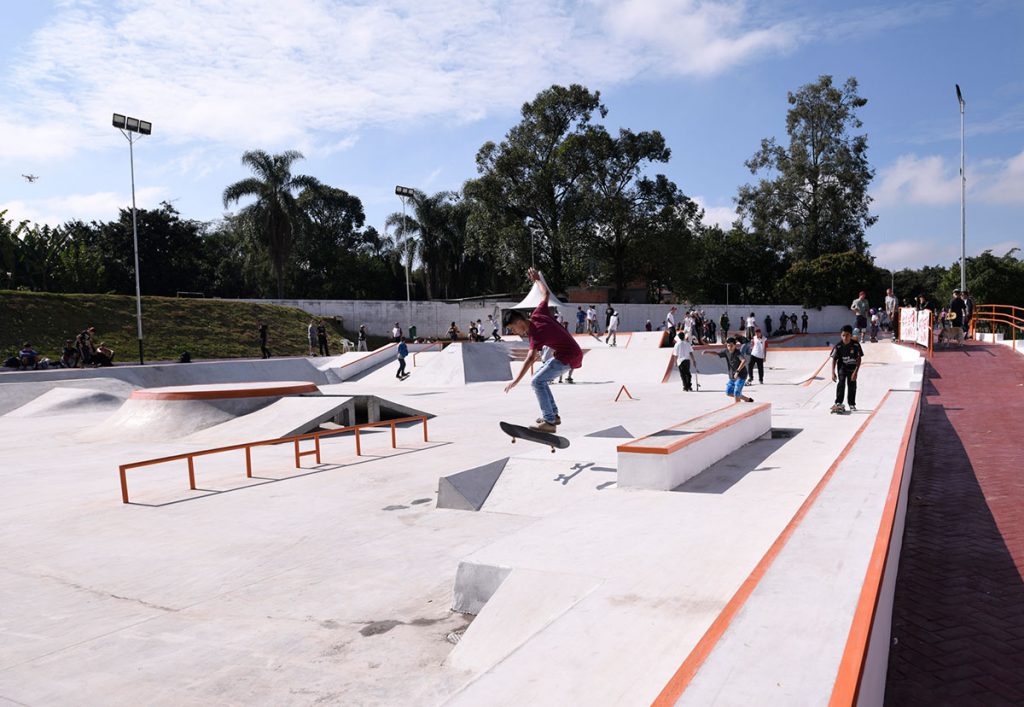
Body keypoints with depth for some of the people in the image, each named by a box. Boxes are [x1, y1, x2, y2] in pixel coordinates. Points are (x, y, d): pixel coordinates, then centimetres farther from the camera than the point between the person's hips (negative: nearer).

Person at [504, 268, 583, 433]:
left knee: (537, 382, -18)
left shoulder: (537, 333, -24)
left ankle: (549, 422, -19)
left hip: (568, 357, -10)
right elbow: (545, 295, 16)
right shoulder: (537, 315, 0)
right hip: (572, 353, 10)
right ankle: (554, 414, 17)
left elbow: (530, 359, -35)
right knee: (540, 379, 17)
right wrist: (538, 279, 32)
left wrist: (516, 381, -40)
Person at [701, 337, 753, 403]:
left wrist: (738, 371, -48)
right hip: (732, 377, 8)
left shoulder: (737, 353, -24)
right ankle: (747, 399, 28)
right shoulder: (726, 352, -2)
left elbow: (744, 361, -40)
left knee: (736, 393, -12)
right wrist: (707, 352, -13)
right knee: (729, 392, 15)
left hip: (741, 376, -8)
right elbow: (716, 353, 5)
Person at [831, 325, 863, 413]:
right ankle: (838, 403, -20)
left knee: (852, 385, 8)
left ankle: (852, 404, 25)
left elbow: (859, 359, -13)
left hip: (852, 367, 1)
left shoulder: (856, 345, -19)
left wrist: (855, 372, -20)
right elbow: (834, 359, -10)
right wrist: (833, 372, -16)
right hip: (842, 367, -1)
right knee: (841, 383, -19)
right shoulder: (838, 346, -18)